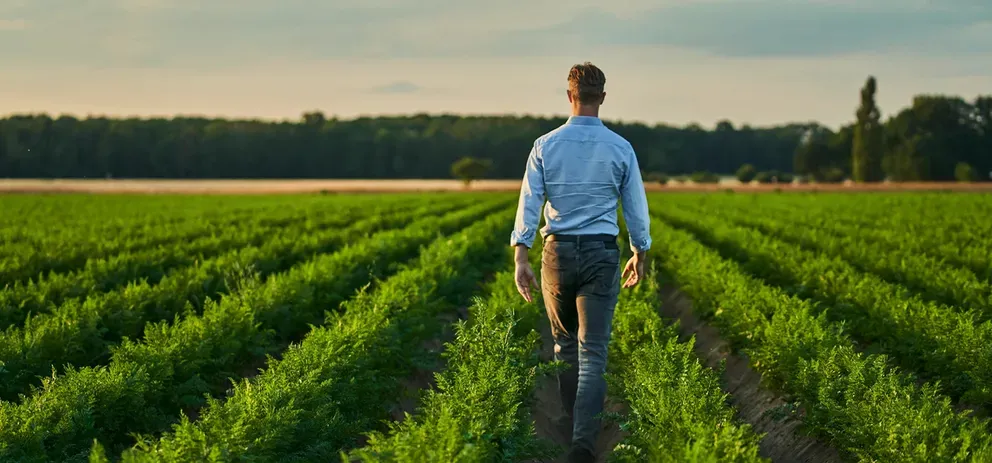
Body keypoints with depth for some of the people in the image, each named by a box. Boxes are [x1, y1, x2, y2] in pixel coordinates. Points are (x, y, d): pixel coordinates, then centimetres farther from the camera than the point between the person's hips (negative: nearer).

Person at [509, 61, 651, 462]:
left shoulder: (545, 145, -3)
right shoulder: (621, 148, -2)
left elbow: (528, 204, -7)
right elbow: (636, 208, 5)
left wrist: (520, 260, -6)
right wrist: (639, 256, 19)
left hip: (558, 253, 1)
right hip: (601, 255, -1)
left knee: (564, 339, 22)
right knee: (593, 350, -4)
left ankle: (576, 418, 32)